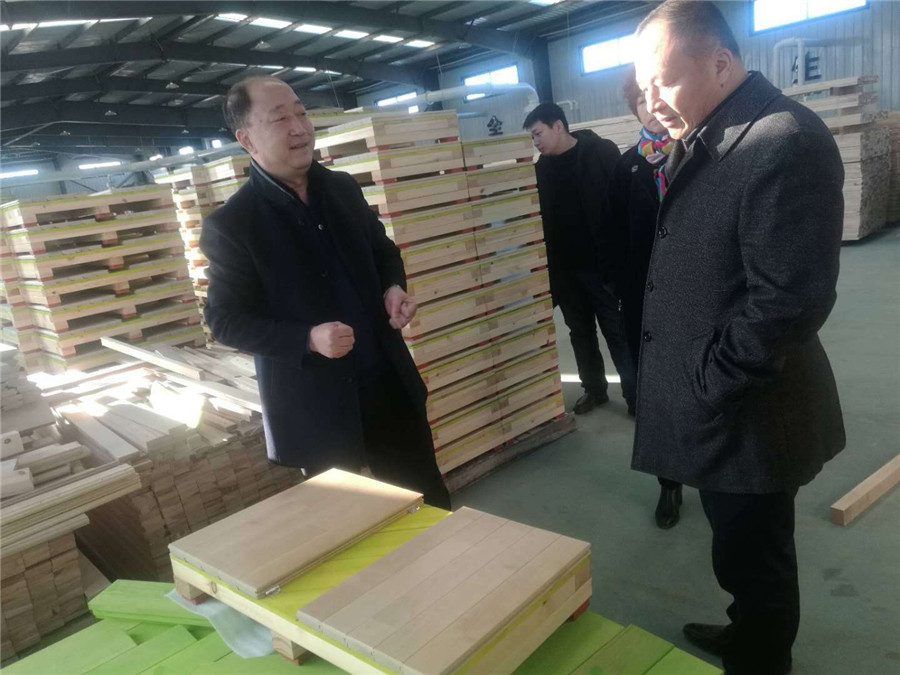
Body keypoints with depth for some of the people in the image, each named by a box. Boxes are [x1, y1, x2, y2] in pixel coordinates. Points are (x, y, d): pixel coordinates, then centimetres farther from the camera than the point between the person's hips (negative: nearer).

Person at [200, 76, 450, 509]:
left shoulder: (343, 188, 4)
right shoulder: (230, 225, -12)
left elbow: (382, 250, 17)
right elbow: (225, 321, -10)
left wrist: (393, 287, -6)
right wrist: (308, 340, -23)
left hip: (389, 382, 5)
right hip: (315, 408, -4)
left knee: (428, 501, 18)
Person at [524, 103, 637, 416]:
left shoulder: (601, 152, -6)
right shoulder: (542, 168, 9)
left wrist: (618, 259, -17)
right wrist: (548, 268, 6)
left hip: (600, 263, -5)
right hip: (565, 269, 6)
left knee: (617, 330, 2)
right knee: (580, 331, 14)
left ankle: (636, 394, 12)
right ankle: (594, 389, 28)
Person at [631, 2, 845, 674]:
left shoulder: (786, 140, -21)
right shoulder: (702, 143, 8)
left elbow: (790, 301, -25)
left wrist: (707, 386, -18)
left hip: (745, 413, -8)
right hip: (714, 407, 8)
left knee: (750, 558, 12)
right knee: (745, 552, 26)